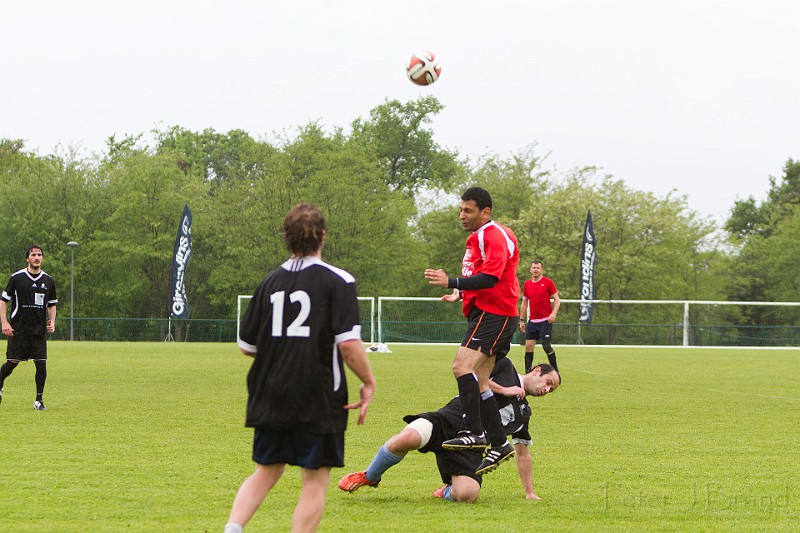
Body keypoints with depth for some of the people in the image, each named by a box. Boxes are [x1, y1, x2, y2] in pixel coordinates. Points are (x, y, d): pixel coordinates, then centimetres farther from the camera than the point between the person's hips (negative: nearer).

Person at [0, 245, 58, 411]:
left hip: (39, 330, 3)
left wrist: (52, 321, 4)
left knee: (41, 364, -6)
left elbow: (52, 304, 20)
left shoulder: (48, 281, 8)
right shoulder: (17, 278, -3)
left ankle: (39, 400, 3)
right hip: (18, 329, -3)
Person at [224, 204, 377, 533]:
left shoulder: (271, 281, 8)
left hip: (269, 399, 5)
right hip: (318, 401, -5)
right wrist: (368, 383, -3)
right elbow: (348, 343, -16)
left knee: (266, 472, 17)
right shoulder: (337, 281, -7)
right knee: (315, 480, 4)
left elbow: (246, 345, 12)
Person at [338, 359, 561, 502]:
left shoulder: (523, 412, 23)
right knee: (405, 439, -37)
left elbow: (523, 453, 29)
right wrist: (503, 390, -2)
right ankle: (369, 477, -8)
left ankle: (447, 492, 12)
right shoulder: (504, 367, 8)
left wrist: (530, 492, 26)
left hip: (468, 447, 4)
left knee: (468, 495, -27)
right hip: (447, 422, -4)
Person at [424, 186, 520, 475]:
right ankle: (498, 444, 7)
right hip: (484, 313, 11)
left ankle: (474, 432, -28)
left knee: (462, 366, -23)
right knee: (478, 383, 7)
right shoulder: (478, 238, 22)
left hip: (493, 314, -11)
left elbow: (490, 278, -25)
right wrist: (462, 294, 23)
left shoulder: (494, 236, -12)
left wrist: (451, 282, -29)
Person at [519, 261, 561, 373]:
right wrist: (521, 320, 12)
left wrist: (553, 313, -18)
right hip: (532, 321, 4)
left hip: (545, 320, -4)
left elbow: (557, 299, -2)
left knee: (546, 346, -9)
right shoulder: (527, 284, 9)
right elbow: (524, 303, 16)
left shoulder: (548, 282, -3)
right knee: (529, 346, -3)